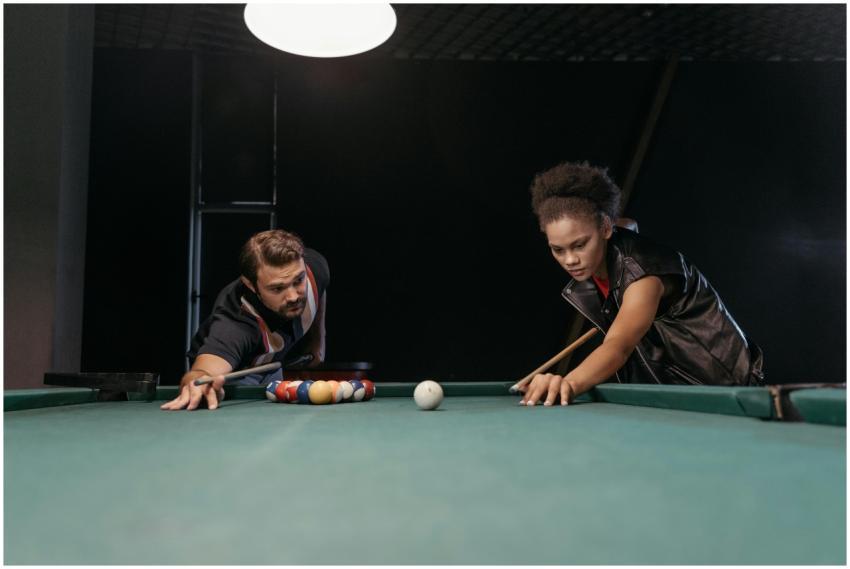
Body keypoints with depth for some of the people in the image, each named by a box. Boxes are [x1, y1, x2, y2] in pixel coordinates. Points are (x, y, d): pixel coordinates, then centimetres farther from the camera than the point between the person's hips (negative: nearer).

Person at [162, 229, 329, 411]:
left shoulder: (315, 266, -29)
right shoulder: (235, 321, -47)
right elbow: (202, 371, -63)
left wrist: (316, 348, 0)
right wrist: (199, 382, -87)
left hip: (271, 363, 5)